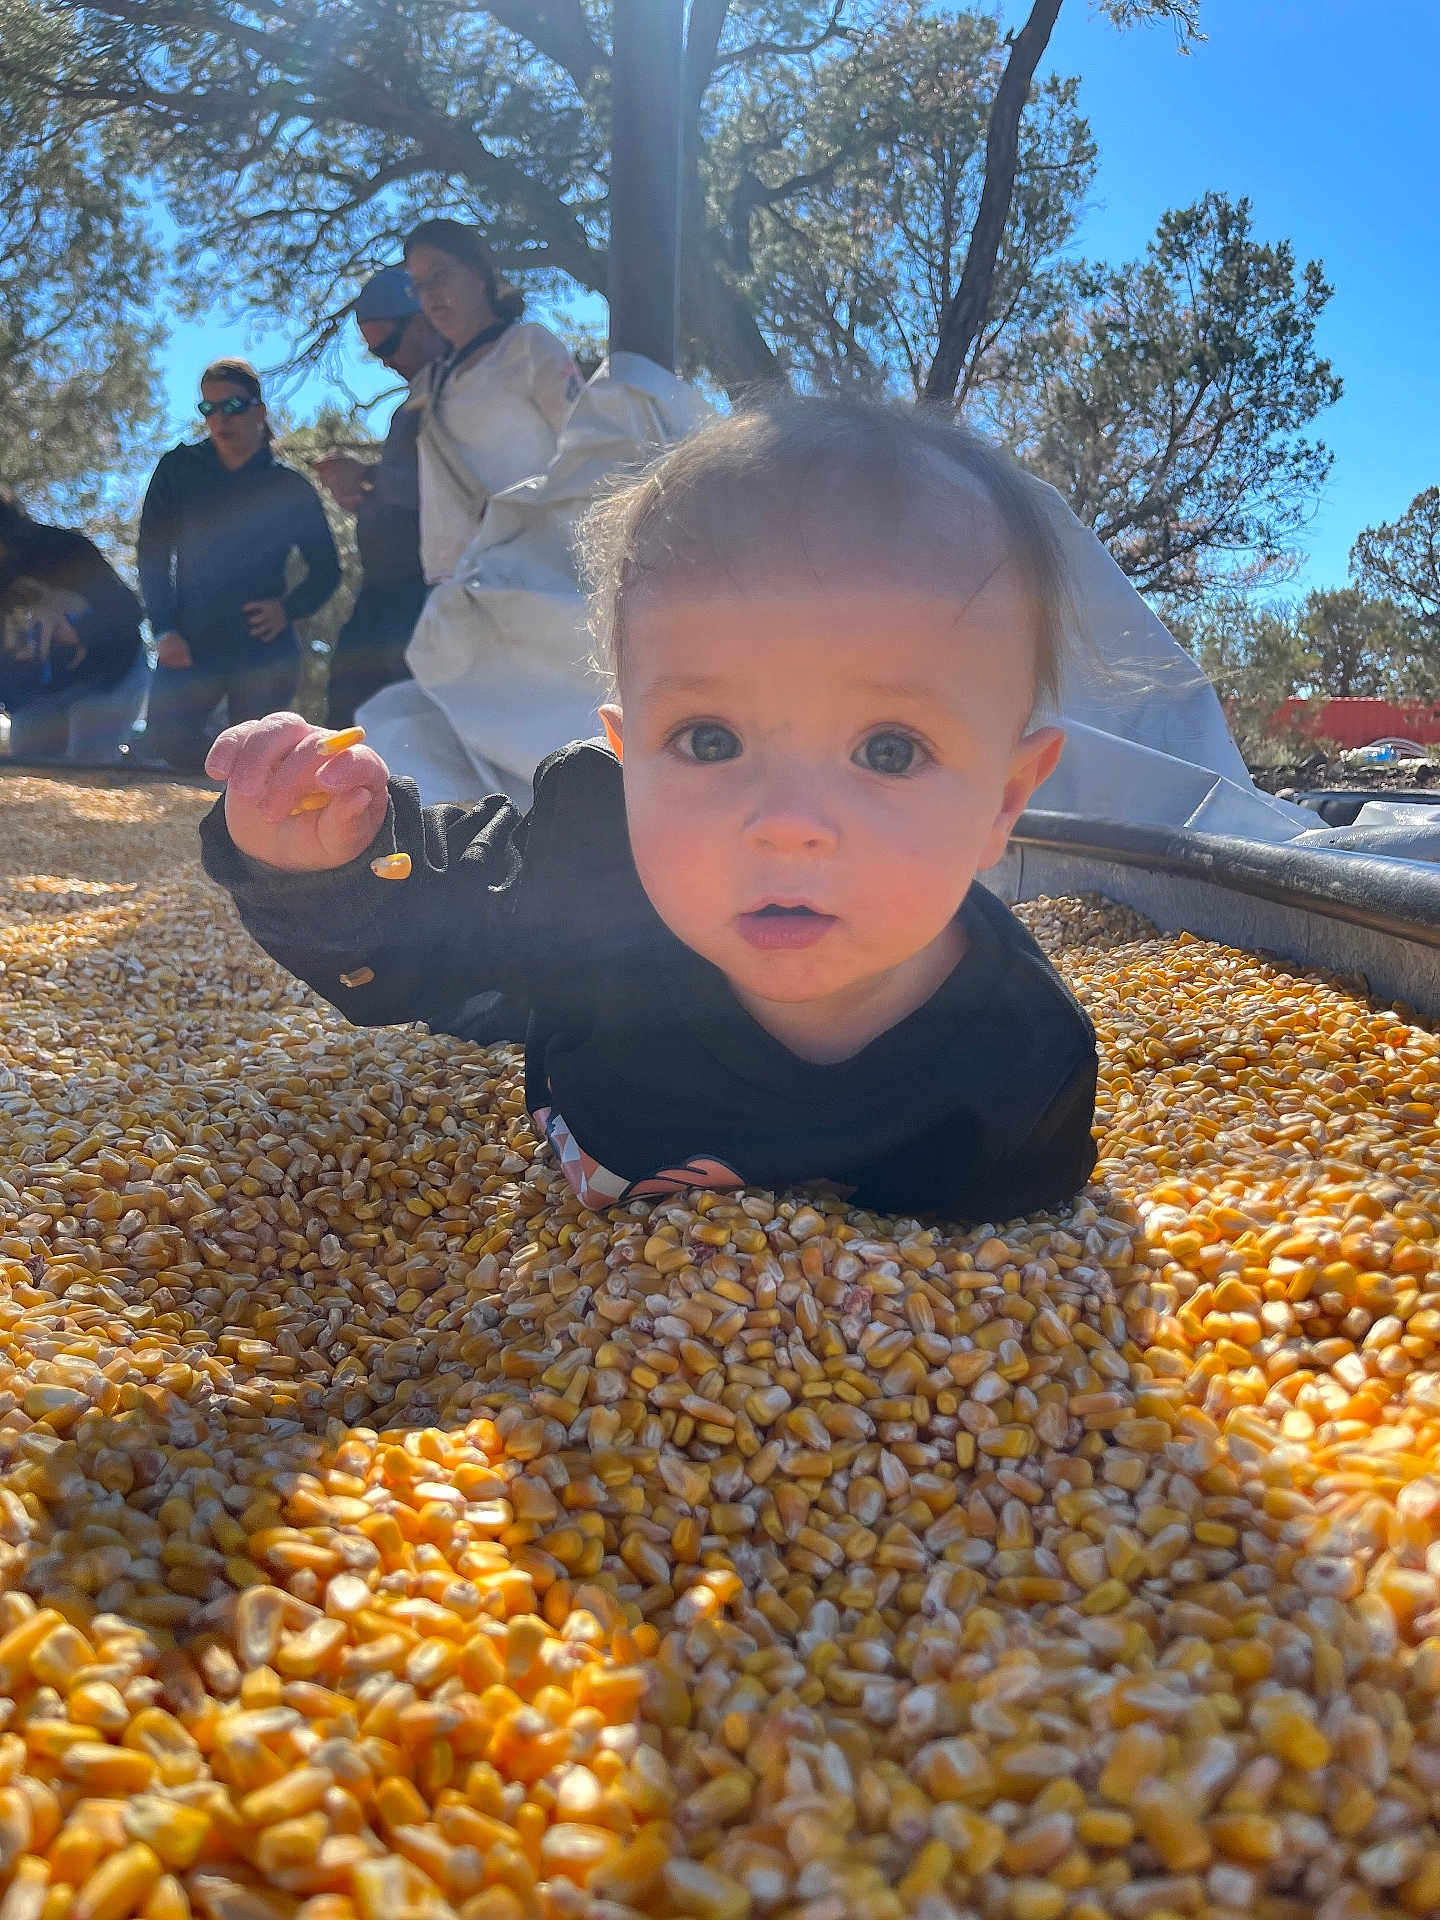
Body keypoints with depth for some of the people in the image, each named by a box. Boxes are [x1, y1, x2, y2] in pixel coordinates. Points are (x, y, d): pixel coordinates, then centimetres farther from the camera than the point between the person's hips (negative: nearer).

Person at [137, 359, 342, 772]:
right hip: (191, 645, 1)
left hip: (264, 650, -1)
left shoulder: (289, 487, 5)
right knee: (164, 740, -12)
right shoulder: (179, 470, 7)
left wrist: (289, 609, -7)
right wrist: (163, 630, -5)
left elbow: (326, 569, 12)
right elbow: (152, 552, 5)